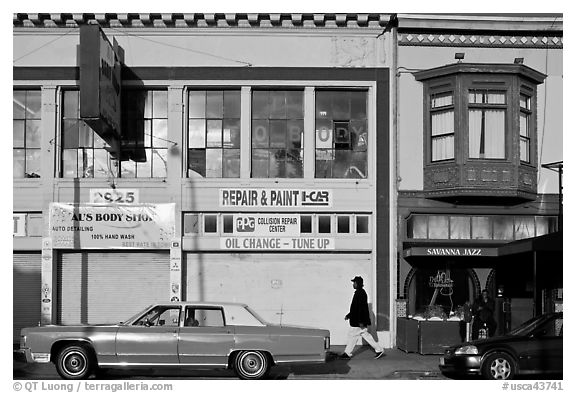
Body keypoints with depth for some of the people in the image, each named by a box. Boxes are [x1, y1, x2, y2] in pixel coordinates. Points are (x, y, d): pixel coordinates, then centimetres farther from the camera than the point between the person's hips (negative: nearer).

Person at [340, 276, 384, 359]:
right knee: (365, 335, 13)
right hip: (357, 320, 10)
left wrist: (361, 321, -24)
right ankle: (379, 350, 14)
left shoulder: (360, 293, -18)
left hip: (358, 321, -10)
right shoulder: (358, 292, 14)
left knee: (352, 335, 0)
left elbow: (362, 308, -23)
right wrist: (348, 315, 26)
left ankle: (347, 353, 10)